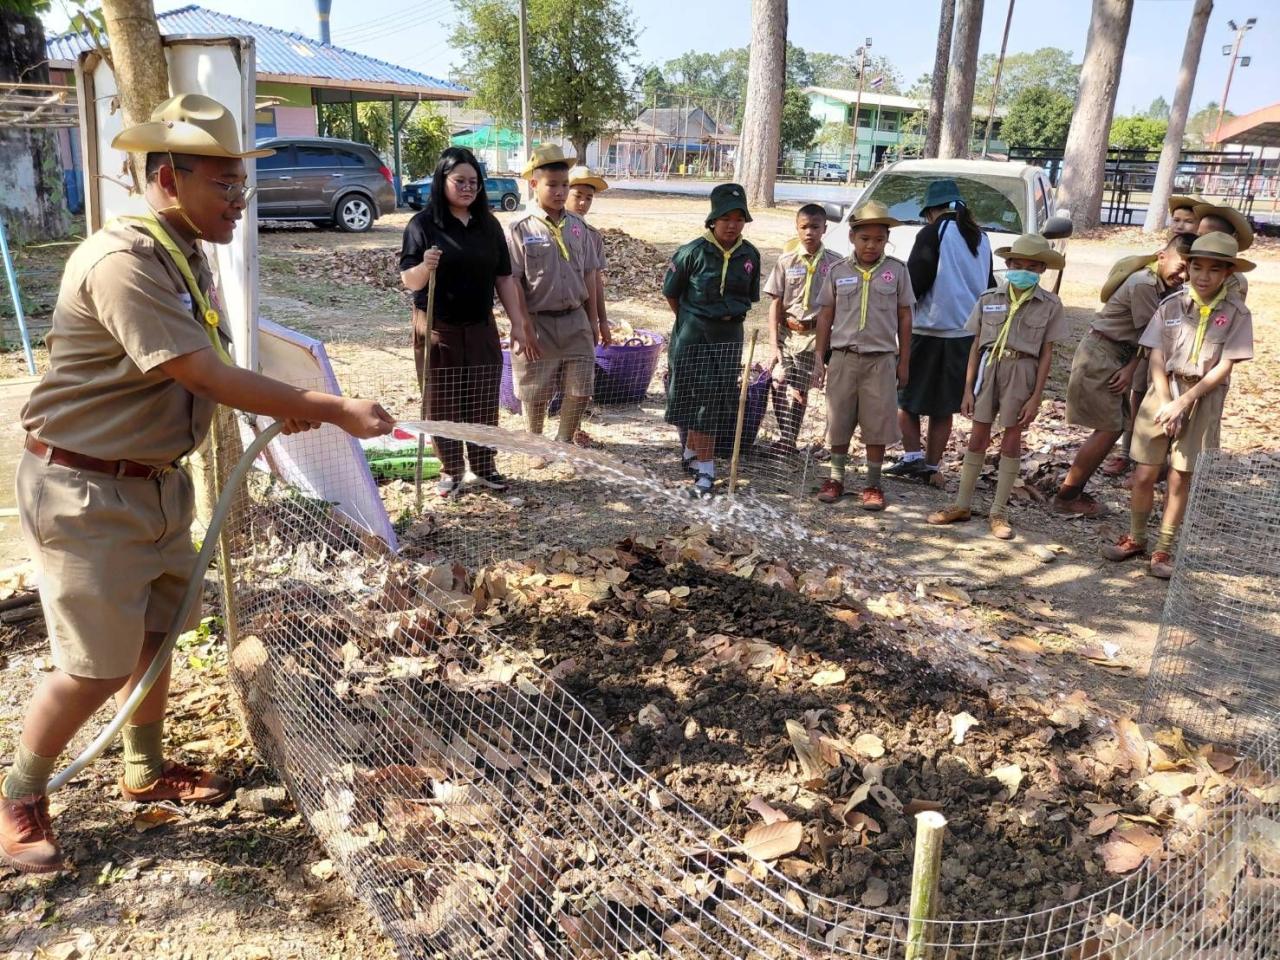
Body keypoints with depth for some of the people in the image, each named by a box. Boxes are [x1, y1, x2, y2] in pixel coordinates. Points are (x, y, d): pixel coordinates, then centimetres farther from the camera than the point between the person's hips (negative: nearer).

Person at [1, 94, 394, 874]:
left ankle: (148, 771, 39)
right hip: (86, 490, -9)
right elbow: (207, 376, -30)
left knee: (157, 629, 19)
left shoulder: (188, 254, 6)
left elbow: (204, 371, 12)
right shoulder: (122, 261, -25)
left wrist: (281, 406, -5)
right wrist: (332, 411, -28)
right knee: (98, 664, -1)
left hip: (157, 480, 9)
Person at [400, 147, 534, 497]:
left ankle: (484, 465, 24)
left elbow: (503, 277, 8)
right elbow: (408, 281, -10)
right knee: (442, 405, 4)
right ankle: (451, 470, 19)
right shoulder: (423, 224, -8)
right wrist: (425, 267, -32)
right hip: (438, 329, -3)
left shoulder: (489, 224, 5)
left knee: (483, 403, 8)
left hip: (481, 329, 3)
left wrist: (518, 323, 5)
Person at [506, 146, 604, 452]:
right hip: (538, 323, -4)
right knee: (535, 393, 9)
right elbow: (512, 282, -11)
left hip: (575, 321, 4)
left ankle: (564, 442, 27)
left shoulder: (577, 226, 5)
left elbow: (589, 275, 11)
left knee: (581, 390, 6)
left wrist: (592, 320, 10)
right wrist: (525, 329, -14)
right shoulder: (520, 229, -9)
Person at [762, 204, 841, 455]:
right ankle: (786, 440, 16)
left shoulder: (835, 263, 0)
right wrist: (774, 345, -3)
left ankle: (786, 442, 12)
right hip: (787, 333, 2)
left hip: (815, 335, -2)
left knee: (798, 391, -2)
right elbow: (776, 304, 3)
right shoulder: (787, 261, 2)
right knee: (779, 385, -1)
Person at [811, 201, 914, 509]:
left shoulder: (897, 270, 2)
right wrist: (819, 358, 4)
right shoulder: (838, 271, 3)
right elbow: (825, 316, 8)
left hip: (881, 359, -1)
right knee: (838, 422, 8)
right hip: (843, 357, 1)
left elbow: (904, 317, 6)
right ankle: (836, 478, 22)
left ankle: (873, 485, 14)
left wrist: (904, 362, 5)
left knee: (877, 425, 2)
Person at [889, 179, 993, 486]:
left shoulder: (933, 234, -10)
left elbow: (914, 281, -14)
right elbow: (988, 286, 17)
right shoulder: (980, 238, 13)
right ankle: (931, 467, 15)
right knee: (944, 406, 12)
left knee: (907, 397, 8)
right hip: (968, 333, 6)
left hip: (930, 330, -6)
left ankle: (912, 457, 0)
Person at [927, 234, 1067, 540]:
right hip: (988, 367, 1)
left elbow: (1046, 354, 0)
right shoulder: (989, 299, 3)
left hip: (1021, 371, -1)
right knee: (978, 436, 7)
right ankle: (962, 505, 16)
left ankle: (999, 512, 14)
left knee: (1012, 440, 5)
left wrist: (1035, 397, -5)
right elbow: (977, 345, 6)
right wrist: (968, 389, 3)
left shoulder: (1049, 305, 0)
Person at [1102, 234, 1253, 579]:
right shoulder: (1171, 305, 0)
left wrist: (1183, 402, -15)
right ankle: (1135, 538, 21)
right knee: (1144, 474, 3)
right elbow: (1157, 357, -2)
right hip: (1162, 393, 2)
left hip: (1202, 400, -1)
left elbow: (1223, 367, -8)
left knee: (1180, 479, 4)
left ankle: (1164, 549, 16)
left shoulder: (1236, 314, -5)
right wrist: (1164, 403, -13)